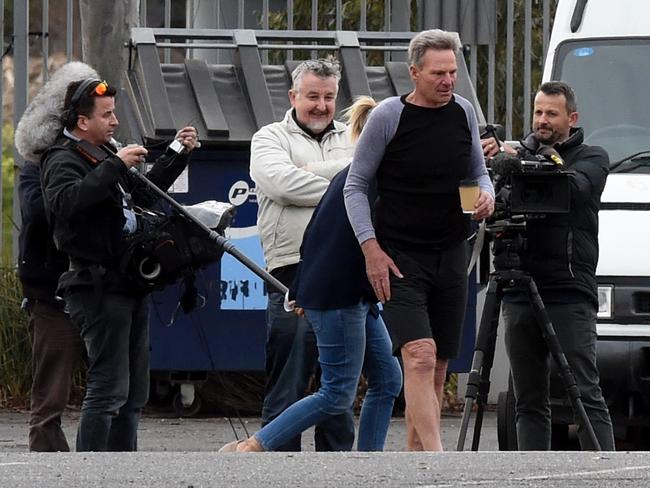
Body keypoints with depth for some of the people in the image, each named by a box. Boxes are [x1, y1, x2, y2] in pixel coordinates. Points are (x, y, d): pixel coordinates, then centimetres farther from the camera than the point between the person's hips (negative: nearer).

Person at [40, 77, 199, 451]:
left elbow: (143, 194, 35)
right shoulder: (64, 160, -9)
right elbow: (66, 201, -32)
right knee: (109, 389, -13)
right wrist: (115, 166, -31)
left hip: (130, 285, 10)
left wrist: (178, 156, 26)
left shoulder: (104, 153, 20)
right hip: (100, 289, -10)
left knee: (134, 392, 13)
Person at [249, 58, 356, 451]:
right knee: (287, 387, -5)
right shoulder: (271, 139, 9)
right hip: (295, 274, -4)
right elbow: (282, 182, -12)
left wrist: (311, 171, -9)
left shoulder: (354, 140, 19)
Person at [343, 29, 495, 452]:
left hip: (451, 255, 5)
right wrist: (370, 247, -11)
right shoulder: (388, 117, -8)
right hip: (399, 257, -5)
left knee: (437, 369, 7)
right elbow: (356, 185, -2)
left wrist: (486, 195, -5)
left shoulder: (464, 113, 6)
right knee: (420, 357, -20)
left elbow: (479, 172, 19)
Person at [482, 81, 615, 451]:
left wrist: (518, 161, -22)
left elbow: (574, 187, -15)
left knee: (586, 393, -9)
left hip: (570, 295, -4)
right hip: (520, 294, 4)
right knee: (530, 401, 5)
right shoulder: (520, 153, 16)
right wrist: (485, 162, -18)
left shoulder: (592, 157, 6)